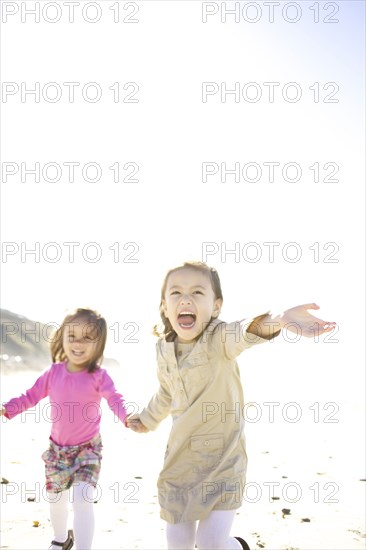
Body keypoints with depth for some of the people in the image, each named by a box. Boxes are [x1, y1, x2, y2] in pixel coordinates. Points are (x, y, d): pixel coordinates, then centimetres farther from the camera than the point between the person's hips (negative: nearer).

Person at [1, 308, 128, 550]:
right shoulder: (54, 372, -6)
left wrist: (128, 418, -46)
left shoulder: (98, 376, -17)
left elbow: (115, 399, -26)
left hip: (87, 448, -5)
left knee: (82, 496, -22)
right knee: (55, 496, 22)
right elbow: (32, 396, 3)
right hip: (57, 447, 5)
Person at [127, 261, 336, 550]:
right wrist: (147, 420, 35)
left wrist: (277, 320, -67)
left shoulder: (220, 338, -20)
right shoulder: (164, 348, -2)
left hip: (222, 456, -5)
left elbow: (244, 333, -45)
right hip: (179, 456, 5)